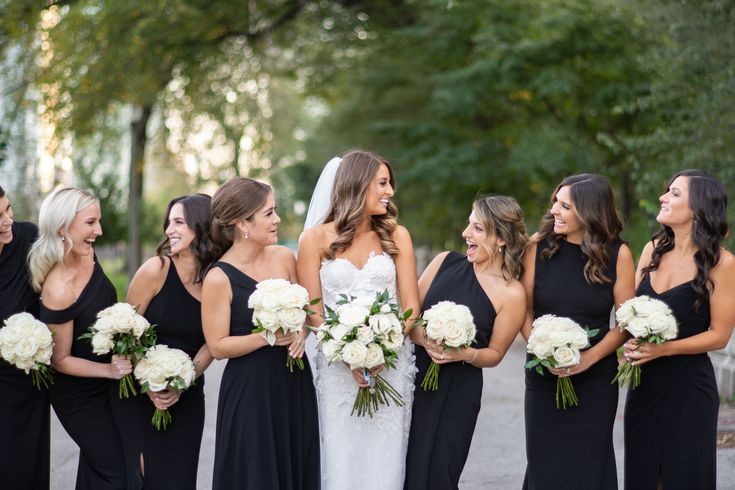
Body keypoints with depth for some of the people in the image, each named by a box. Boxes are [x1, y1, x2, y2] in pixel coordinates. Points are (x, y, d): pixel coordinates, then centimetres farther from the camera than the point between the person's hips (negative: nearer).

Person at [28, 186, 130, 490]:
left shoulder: (86, 254, -12)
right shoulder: (58, 291, -34)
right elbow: (60, 360, -20)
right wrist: (109, 369, -28)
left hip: (105, 383, 7)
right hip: (79, 395, -7)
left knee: (94, 461, 24)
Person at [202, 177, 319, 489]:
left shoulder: (284, 258, 0)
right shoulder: (219, 279, -14)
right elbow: (218, 346, -11)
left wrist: (300, 331, -8)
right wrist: (268, 338, -21)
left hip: (295, 384, 5)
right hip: (250, 393, -5)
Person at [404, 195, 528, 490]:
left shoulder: (512, 294, -7)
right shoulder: (445, 262, 2)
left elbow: (495, 353, 2)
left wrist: (464, 354, -17)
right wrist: (426, 340, -15)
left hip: (458, 393, -3)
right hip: (414, 377, 3)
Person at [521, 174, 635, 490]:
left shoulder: (618, 254, -5)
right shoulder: (538, 245, -3)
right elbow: (524, 310, 0)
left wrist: (589, 358, -14)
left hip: (595, 378, -1)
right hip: (544, 375, 1)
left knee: (588, 461, 5)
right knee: (544, 460, 4)